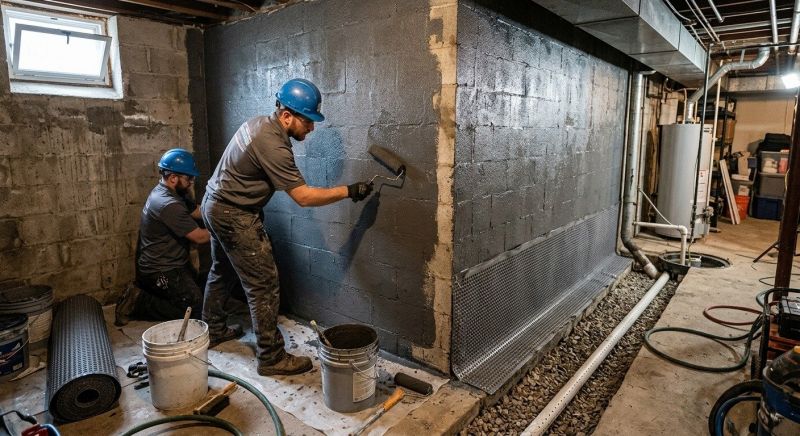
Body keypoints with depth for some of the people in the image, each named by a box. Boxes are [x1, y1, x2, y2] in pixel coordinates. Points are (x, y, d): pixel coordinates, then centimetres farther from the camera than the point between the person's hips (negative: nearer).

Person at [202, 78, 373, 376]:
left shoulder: (258, 123, 4)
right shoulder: (272, 145, -27)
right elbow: (303, 197, -25)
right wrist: (348, 191, -22)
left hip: (215, 205, 11)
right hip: (234, 217, -11)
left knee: (222, 271, 25)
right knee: (264, 285, -5)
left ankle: (212, 329, 44)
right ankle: (271, 358, 5)